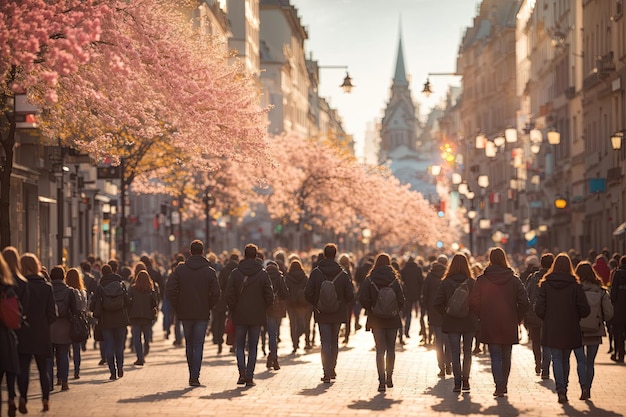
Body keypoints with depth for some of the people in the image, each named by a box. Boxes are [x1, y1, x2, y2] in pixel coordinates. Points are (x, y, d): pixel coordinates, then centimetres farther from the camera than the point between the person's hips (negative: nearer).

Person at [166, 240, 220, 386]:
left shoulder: (180, 269, -1)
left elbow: (170, 290, -7)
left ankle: (192, 375, 20)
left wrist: (177, 308, 3)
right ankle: (195, 377, -6)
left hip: (185, 313, 1)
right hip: (202, 314, -1)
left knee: (189, 345, 15)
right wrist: (208, 307, 6)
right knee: (198, 346, 2)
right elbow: (216, 294, -9)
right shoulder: (210, 272, -4)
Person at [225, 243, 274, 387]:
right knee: (253, 347, 7)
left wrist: (233, 310, 6)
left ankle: (242, 372, -8)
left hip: (239, 316, 0)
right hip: (257, 316, 0)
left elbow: (229, 295, -6)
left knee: (240, 346, 10)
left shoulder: (235, 273, -3)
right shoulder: (263, 274, -4)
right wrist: (262, 308, 10)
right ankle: (249, 377, 4)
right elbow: (269, 296, -5)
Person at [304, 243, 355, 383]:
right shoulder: (342, 274, -7)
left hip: (322, 314, -1)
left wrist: (315, 305, 7)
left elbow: (308, 293, -10)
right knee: (334, 342, 17)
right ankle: (332, 369, 26)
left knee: (325, 343, 0)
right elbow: (350, 295, -8)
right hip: (338, 314, 1)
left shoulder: (316, 273, -8)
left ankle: (327, 373, -9)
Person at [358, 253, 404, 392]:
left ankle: (382, 381, -9)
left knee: (380, 350, 0)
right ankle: (389, 378, 24)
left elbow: (362, 298, -12)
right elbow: (401, 300, -6)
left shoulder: (369, 280, -6)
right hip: (392, 319, 1)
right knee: (391, 349, 15)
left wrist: (370, 309, 4)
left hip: (376, 320, -1)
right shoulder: (394, 280, -4)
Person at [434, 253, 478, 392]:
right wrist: (473, 315, 5)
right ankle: (465, 380, 10)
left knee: (455, 352, 3)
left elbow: (438, 303, -7)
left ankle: (457, 382, -1)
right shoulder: (472, 282, -6)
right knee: (467, 351, 13)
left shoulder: (446, 283, -5)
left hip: (451, 323, 0)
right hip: (469, 322, 1)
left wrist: (446, 315, 4)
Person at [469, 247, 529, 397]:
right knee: (506, 356, 16)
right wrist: (517, 319, 7)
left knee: (495, 357, 1)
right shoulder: (514, 279, -2)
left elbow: (474, 303, -6)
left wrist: (482, 317, 9)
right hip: (509, 326, 2)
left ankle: (499, 386, -11)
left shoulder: (482, 280, -4)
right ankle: (504, 385, 25)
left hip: (490, 326, -2)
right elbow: (524, 303, -6)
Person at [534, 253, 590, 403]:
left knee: (556, 359, 3)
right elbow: (584, 310, -8)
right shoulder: (575, 285, -7)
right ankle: (564, 389, 22)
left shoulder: (545, 284, -6)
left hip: (551, 329, -1)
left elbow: (539, 309, -7)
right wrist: (574, 319, 12)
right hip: (570, 329, 1)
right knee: (565, 360, 16)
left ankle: (560, 389, -15)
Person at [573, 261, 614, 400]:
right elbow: (609, 313, -3)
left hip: (577, 331, -2)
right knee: (590, 362, 15)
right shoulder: (601, 292, -2)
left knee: (581, 361, -1)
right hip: (595, 332, 2)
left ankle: (583, 387, -20)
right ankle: (588, 389, 21)